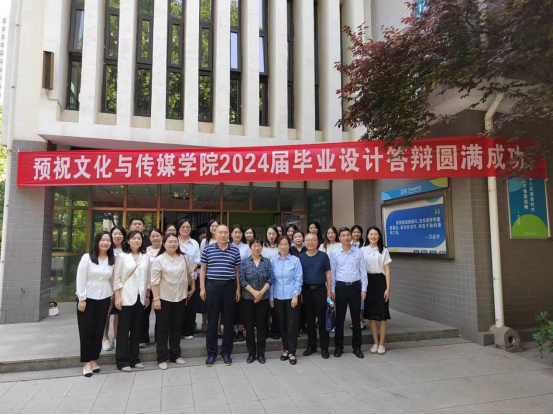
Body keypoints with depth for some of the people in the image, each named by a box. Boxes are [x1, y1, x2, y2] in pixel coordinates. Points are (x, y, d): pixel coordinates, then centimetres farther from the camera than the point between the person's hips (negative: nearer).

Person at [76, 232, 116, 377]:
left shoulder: (112, 260, 2)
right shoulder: (87, 257, -8)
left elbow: (112, 280, 7)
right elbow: (80, 279, -8)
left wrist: (112, 297, 7)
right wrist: (81, 299, -11)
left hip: (104, 299, 3)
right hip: (88, 298, -3)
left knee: (99, 330, 8)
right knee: (86, 330, 3)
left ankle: (94, 360, 21)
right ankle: (87, 362, 14)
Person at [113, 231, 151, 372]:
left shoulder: (145, 257, 8)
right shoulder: (122, 256, -3)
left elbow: (148, 278, 10)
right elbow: (116, 278, -5)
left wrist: (148, 296, 8)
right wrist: (117, 297, -10)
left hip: (140, 298, 4)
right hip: (126, 298, -4)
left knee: (137, 329, 10)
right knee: (124, 329, 2)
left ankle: (134, 358, 20)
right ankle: (122, 361, 10)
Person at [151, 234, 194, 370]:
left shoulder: (184, 258, 2)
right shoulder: (159, 260, -9)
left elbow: (189, 274, 12)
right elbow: (155, 281, -11)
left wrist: (191, 289, 12)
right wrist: (156, 299, -14)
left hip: (180, 298, 4)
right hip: (164, 299, -3)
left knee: (177, 328, 13)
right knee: (163, 329, 5)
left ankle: (175, 355, 26)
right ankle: (162, 358, 16)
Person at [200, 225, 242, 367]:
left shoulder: (235, 250, 5)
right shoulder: (208, 249, 2)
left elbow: (237, 271, 9)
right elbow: (203, 269, 4)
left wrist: (238, 289, 4)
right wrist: (202, 288, -2)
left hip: (230, 287, 1)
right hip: (212, 286, -1)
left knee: (229, 320, 7)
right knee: (212, 320, 5)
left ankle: (226, 352, 20)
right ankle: (211, 353, 17)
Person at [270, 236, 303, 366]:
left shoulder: (295, 260, -3)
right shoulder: (273, 261, 4)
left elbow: (299, 279, -5)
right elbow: (271, 281, 5)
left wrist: (295, 296, -12)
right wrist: (271, 298, 3)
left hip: (292, 297, -2)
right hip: (278, 298, 3)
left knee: (292, 324, 1)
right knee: (282, 324, 11)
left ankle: (292, 352, 10)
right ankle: (286, 349, 24)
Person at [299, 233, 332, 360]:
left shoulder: (323, 256, 0)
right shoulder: (301, 257, 4)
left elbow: (328, 274, 2)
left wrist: (329, 290, -3)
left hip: (320, 289, -2)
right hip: (306, 290, 2)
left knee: (322, 319, 1)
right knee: (309, 319, 10)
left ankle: (324, 348, 10)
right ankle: (311, 345, 22)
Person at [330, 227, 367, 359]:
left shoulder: (358, 252, 3)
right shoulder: (335, 254, 1)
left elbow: (363, 272, 4)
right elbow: (332, 273, 3)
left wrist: (364, 289, -1)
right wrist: (332, 290, 0)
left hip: (355, 286, 1)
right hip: (341, 287, -1)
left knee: (356, 317, 7)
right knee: (340, 318, 6)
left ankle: (357, 346, 19)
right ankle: (339, 346, 17)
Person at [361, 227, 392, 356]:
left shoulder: (384, 251, 1)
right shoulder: (362, 250, 5)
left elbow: (387, 271, -1)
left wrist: (388, 288, -8)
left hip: (380, 282, -2)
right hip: (367, 282, 2)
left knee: (382, 313, 0)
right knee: (371, 313, 7)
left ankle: (382, 344, 12)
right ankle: (375, 343, 19)